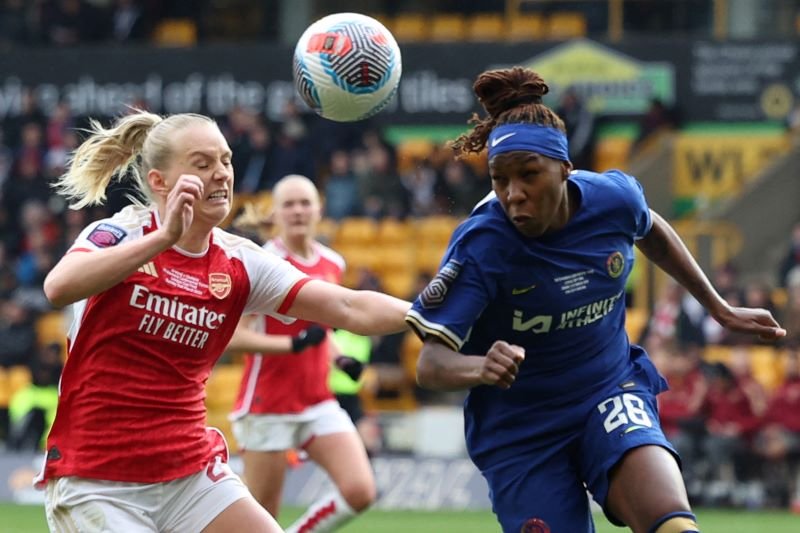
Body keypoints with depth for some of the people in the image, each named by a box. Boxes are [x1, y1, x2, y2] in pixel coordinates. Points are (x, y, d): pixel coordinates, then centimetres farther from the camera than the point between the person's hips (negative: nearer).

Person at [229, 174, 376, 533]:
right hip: (267, 406, -5)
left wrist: (339, 359, 6)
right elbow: (233, 335, -16)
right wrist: (291, 344, -27)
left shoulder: (333, 264, 8)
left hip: (319, 403, 5)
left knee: (360, 492, -12)